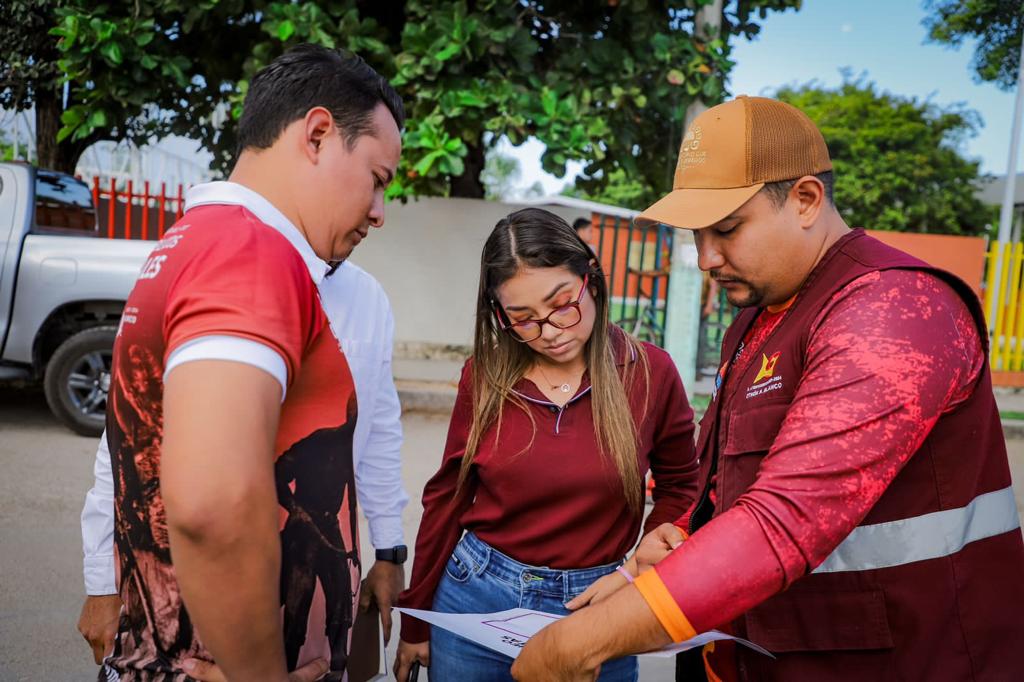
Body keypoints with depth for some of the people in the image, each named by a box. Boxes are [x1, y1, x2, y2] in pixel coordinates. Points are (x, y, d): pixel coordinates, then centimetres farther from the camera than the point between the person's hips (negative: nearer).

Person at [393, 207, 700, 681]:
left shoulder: (650, 372, -10)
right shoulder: (486, 376, -7)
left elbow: (680, 486, 5)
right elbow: (448, 498, 2)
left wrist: (646, 564, -9)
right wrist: (416, 623, 6)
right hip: (474, 597, 1)